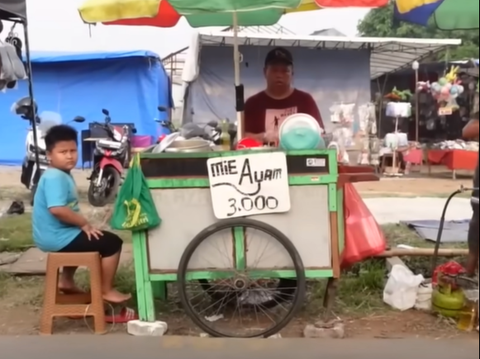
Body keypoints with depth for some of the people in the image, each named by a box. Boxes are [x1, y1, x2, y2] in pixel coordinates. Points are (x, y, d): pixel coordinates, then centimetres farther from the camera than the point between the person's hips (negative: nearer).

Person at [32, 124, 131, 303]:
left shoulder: (61, 175, 11)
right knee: (112, 243, -7)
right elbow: (57, 209, -33)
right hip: (57, 237, -11)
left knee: (81, 238, 40)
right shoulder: (55, 177, -22)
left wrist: (81, 224, 7)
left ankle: (66, 280, 41)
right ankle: (106, 291, 3)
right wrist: (84, 224, -22)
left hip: (55, 233, 11)